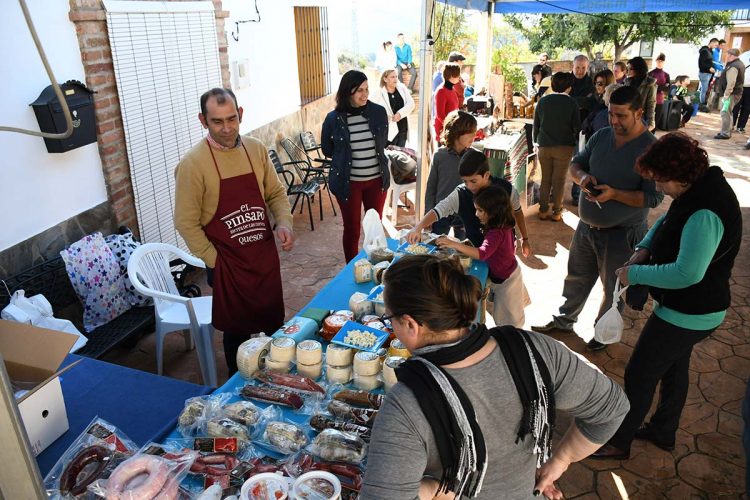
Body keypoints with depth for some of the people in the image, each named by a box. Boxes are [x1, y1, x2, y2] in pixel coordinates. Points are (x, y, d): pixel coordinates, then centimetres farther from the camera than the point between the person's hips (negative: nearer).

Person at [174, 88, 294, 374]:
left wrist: (284, 223, -7)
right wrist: (215, 262, -11)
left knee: (274, 323, 16)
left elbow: (276, 192, 11)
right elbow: (186, 223, -11)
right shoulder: (193, 164, -14)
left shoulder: (255, 149, 1)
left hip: (266, 254, 5)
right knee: (238, 331, 10)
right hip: (229, 263, -4)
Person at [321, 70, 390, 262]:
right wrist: (346, 158, 7)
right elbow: (327, 149, 5)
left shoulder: (379, 112, -6)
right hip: (348, 182, -2)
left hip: (377, 179, 3)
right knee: (352, 230, 9)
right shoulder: (333, 119, -11)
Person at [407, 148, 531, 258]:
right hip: (475, 249, 0)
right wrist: (418, 228, -47)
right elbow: (437, 210, -28)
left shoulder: (506, 188, -20)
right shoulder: (460, 194, -22)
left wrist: (525, 239, 8)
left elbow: (517, 212, -2)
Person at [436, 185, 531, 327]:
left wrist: (454, 244, -53)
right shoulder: (504, 227, -6)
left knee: (508, 322, 11)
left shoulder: (496, 233, -35)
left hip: (504, 281, -9)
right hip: (509, 274, 9)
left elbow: (482, 254, -49)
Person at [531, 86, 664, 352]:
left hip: (621, 234, -5)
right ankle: (563, 321, 41)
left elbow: (653, 197, -19)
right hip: (586, 226, 6)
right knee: (576, 277, 21)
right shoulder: (602, 136, 1)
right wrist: (582, 176, -14)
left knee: (613, 288, 14)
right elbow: (575, 163, 9)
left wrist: (614, 194, -31)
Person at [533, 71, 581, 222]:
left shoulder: (542, 101, -1)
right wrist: (575, 141, 16)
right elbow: (576, 127, -3)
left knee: (545, 179, 11)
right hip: (564, 147, -2)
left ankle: (543, 211, 15)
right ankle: (556, 212, 11)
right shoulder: (571, 103, -8)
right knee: (559, 181, 5)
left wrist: (536, 141, 18)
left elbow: (536, 125, 6)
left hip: (544, 146, 2)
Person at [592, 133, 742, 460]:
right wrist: (644, 248, -3)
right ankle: (663, 432, 46)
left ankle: (618, 442, 23)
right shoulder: (703, 188, -2)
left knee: (639, 375, 4)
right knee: (674, 367, 25)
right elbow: (666, 222, 13)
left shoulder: (704, 214, -33)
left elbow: (687, 273, -37)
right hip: (688, 309, 10)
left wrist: (635, 274, -26)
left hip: (688, 315, -10)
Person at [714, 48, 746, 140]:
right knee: (728, 113, 19)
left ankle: (725, 133, -5)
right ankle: (727, 131, 28)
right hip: (737, 92, 11)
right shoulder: (740, 64, 14)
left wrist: (726, 94, -24)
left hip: (731, 94, -11)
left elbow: (731, 82, -26)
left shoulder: (733, 67, -20)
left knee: (725, 113, -7)